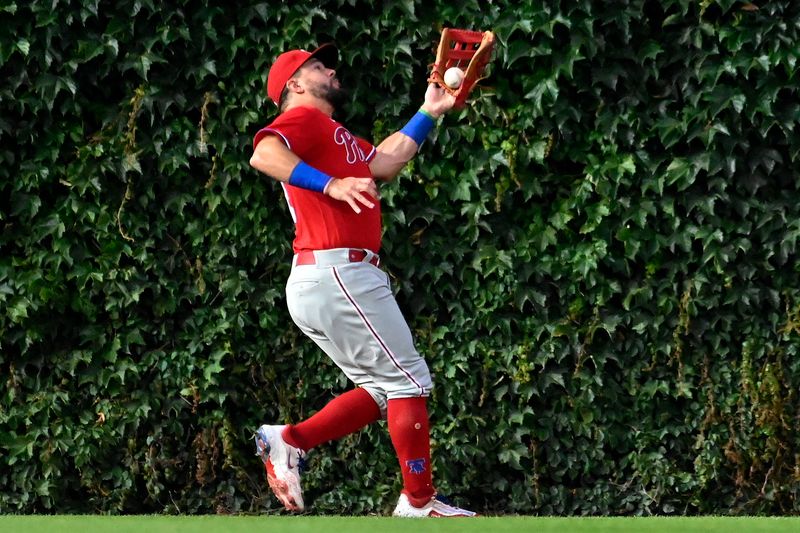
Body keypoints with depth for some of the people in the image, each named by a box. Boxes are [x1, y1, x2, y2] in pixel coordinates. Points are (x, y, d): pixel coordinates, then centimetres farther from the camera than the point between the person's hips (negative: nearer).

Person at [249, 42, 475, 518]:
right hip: (337, 276, -10)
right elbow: (264, 154, -22)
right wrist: (331, 185, -31)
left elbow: (385, 163, 18)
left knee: (386, 391, 13)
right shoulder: (303, 118, -2)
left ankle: (289, 441, 3)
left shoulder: (334, 135, 27)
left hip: (316, 283, 10)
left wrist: (428, 114, 22)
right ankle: (419, 503, -1)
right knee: (409, 381, -5)